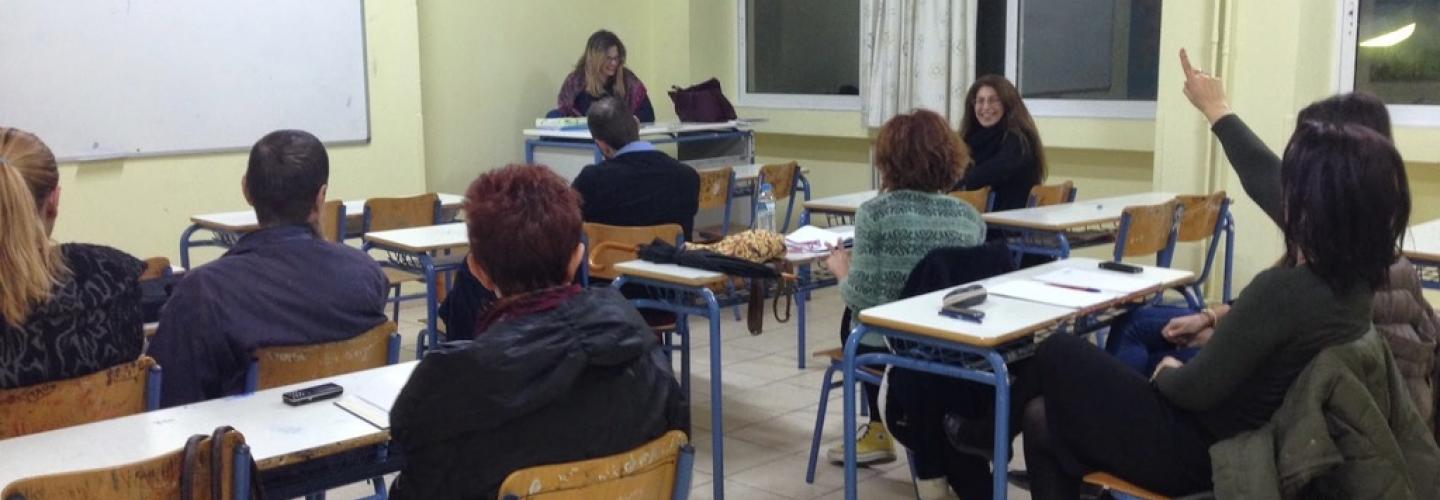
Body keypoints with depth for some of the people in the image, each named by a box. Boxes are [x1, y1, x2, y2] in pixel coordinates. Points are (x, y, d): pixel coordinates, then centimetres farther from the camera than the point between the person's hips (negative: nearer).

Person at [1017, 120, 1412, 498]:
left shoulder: (1284, 288, -33)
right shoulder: (1359, 277, -6)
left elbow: (1194, 390, -23)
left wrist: (1165, 372, -3)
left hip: (1203, 455, -8)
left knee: (1058, 355, 10)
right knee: (1044, 418, 16)